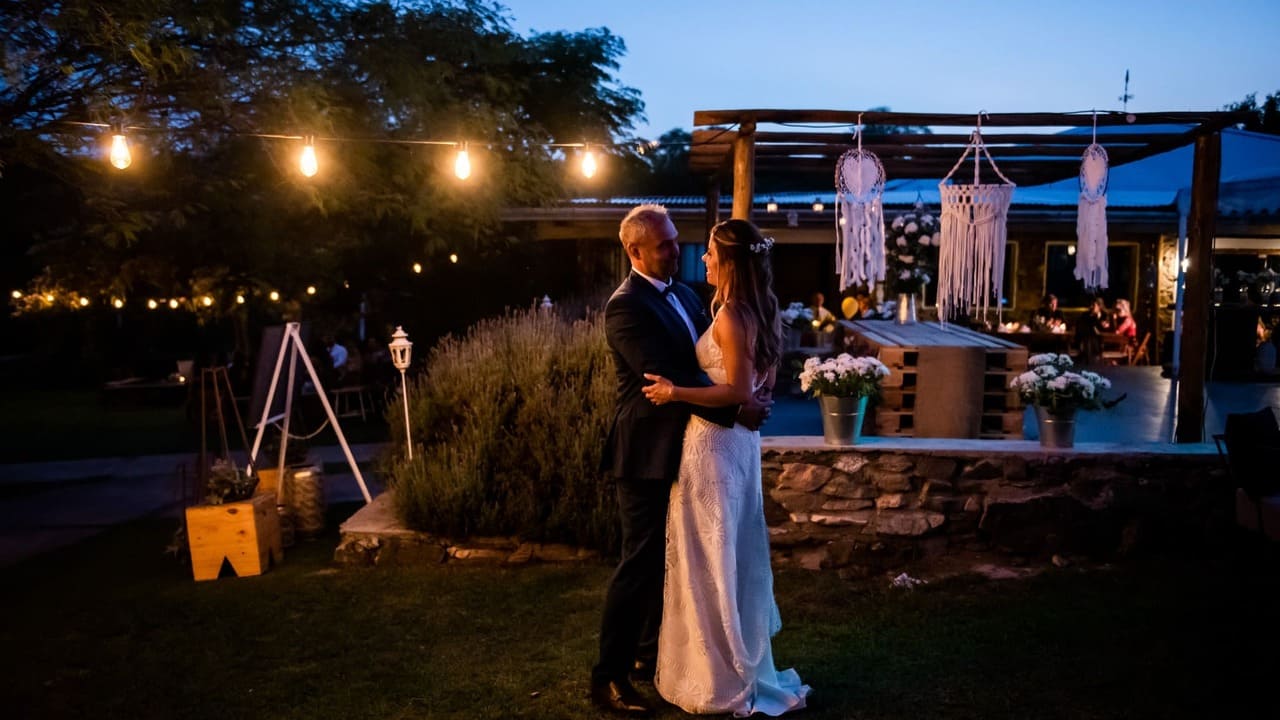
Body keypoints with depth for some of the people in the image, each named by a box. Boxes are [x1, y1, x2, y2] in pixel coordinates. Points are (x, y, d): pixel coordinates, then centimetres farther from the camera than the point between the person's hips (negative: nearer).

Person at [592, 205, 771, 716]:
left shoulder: (684, 294, 11)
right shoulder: (626, 306, -17)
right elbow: (670, 379, -24)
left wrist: (752, 394, -10)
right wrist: (736, 411, -23)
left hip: (683, 448, 8)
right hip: (648, 454, -8)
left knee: (669, 558, 17)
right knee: (641, 562, -2)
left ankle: (652, 653, 33)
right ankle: (609, 677, 11)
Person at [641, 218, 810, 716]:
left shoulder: (730, 315, -19)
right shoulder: (758, 311, 9)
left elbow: (740, 391, -23)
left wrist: (676, 392, -23)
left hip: (715, 442, -10)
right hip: (740, 439, 10)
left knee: (710, 556, 2)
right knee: (735, 552, 18)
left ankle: (721, 678, 14)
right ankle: (745, 663, 32)